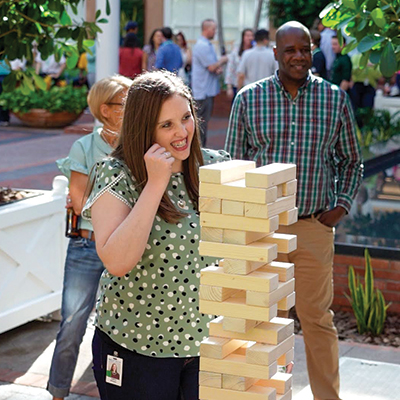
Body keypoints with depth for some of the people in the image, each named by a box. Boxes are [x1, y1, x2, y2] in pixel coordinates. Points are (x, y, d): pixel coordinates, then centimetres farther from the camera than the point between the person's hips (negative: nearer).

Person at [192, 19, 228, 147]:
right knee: (202, 121, -7)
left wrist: (219, 68, 1)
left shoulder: (208, 45, 17)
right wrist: (222, 60, -3)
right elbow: (211, 67, -21)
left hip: (209, 89, 10)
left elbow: (214, 66, 23)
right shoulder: (202, 46, -17)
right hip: (203, 91, -10)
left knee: (203, 121, 14)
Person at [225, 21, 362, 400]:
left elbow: (350, 161, 12)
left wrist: (342, 204, 0)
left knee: (317, 319, 8)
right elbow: (232, 163, 6)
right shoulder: (249, 98, 1)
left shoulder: (335, 99, 2)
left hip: (315, 228, 0)